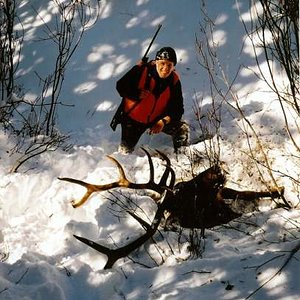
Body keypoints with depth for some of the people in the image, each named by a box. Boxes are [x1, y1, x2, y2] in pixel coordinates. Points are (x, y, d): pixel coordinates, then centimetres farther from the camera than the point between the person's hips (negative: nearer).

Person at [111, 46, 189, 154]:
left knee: (182, 129, -13)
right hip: (133, 118, -2)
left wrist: (164, 121, -27)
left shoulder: (174, 81, -12)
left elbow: (177, 108, -11)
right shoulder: (141, 70, -21)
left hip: (157, 119, 2)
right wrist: (136, 94, -32)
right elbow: (121, 86, -13)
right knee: (126, 151, -5)